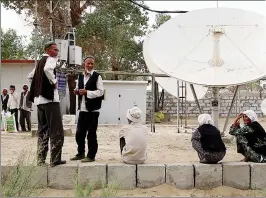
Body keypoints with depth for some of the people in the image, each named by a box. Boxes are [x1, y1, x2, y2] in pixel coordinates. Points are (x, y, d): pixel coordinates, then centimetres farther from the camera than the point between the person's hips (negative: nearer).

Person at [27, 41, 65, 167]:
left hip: (39, 98, 9)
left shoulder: (40, 61, 20)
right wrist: (54, 81, -16)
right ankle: (55, 159, -4)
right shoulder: (51, 59, -6)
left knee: (42, 130, 10)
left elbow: (30, 76, 28)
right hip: (50, 97, -9)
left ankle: (41, 160, 11)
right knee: (56, 130, -5)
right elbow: (48, 69, -29)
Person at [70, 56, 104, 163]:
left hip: (93, 109, -6)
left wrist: (87, 92, -19)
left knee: (91, 134, 1)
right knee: (79, 133, 11)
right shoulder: (80, 76, 14)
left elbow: (100, 92, -12)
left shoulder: (97, 76, -5)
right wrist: (77, 91, 2)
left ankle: (91, 156, 12)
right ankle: (81, 153, 25)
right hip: (82, 109, 6)